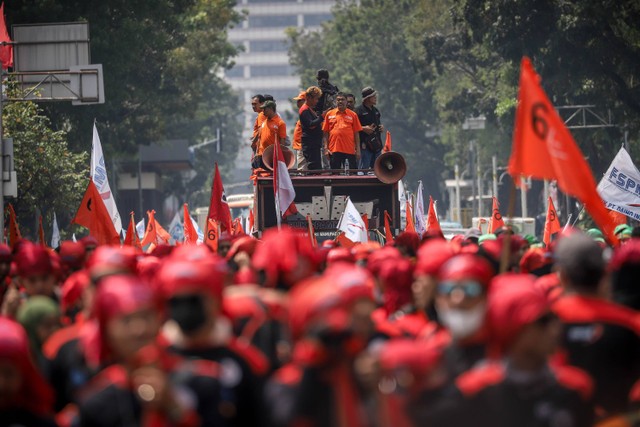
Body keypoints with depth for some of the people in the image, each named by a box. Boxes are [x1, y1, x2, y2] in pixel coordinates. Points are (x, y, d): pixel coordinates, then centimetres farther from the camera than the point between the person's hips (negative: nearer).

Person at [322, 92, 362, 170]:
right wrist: (326, 148, 0)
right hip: (334, 150, 1)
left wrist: (358, 149, 1)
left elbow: (356, 133, 6)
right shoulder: (329, 114, 8)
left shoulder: (353, 115, 7)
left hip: (349, 151, -1)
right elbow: (325, 133, 8)